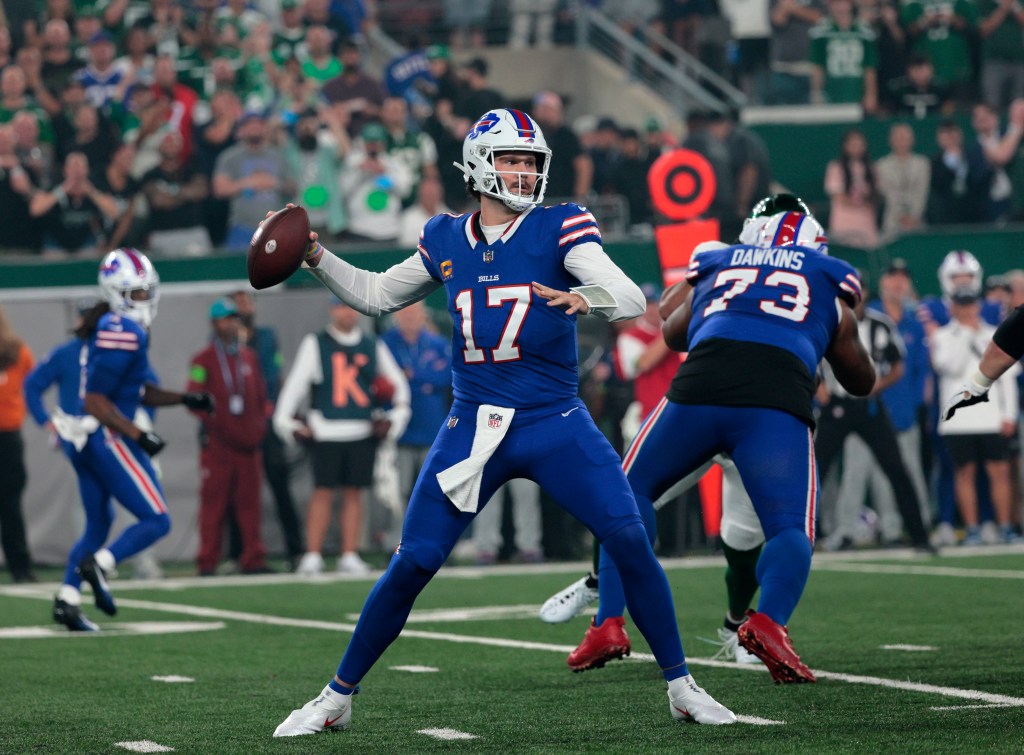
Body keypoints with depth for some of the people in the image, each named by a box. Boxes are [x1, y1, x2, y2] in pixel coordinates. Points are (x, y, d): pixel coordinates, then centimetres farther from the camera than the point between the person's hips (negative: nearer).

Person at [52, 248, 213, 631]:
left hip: (83, 440, 10)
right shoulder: (123, 334, -16)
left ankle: (67, 600, 16)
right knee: (156, 520, -2)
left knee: (98, 523, 21)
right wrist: (139, 436, -20)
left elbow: (140, 392, 22)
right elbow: (96, 401, -20)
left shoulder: (110, 328, 13)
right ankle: (99, 564, -15)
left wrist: (184, 398, 15)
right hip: (105, 438, -10)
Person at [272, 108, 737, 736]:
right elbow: (377, 295, 24)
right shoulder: (446, 242, 8)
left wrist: (586, 297, -38)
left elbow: (632, 299, -16)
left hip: (555, 425, -2)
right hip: (473, 427, 2)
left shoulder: (560, 228, -4)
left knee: (631, 541, -14)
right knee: (412, 565, -3)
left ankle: (682, 687, 1)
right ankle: (337, 699, 11)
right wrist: (316, 257, 11)